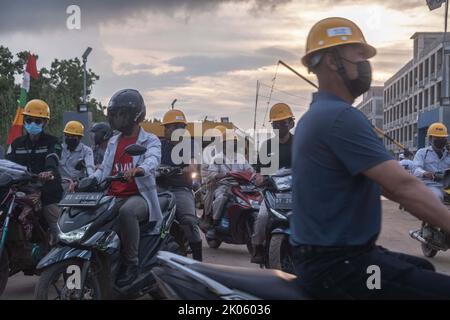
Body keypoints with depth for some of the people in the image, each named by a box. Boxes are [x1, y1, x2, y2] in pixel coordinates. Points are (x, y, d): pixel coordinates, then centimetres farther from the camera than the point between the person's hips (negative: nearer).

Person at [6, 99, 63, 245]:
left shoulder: (52, 142, 3)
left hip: (48, 191, -3)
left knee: (53, 229, -11)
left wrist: (49, 172, -40)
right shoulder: (17, 144, 18)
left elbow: (52, 160, -17)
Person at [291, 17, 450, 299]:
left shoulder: (318, 115, 16)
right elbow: (402, 186, -24)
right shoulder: (341, 117, -18)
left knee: (424, 270, 29)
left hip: (326, 254, 11)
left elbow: (383, 183, 18)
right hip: (338, 265, -11)